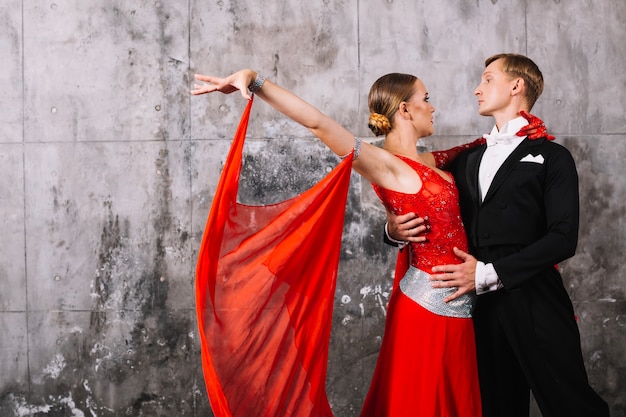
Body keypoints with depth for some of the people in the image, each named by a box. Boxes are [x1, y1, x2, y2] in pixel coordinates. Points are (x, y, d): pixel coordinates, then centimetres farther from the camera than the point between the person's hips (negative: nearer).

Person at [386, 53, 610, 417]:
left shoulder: (551, 157, 2)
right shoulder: (466, 161, 19)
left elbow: (564, 238, -9)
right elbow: (438, 222, 18)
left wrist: (488, 274, -14)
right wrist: (397, 230, -6)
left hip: (535, 303, -5)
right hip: (481, 305, 5)